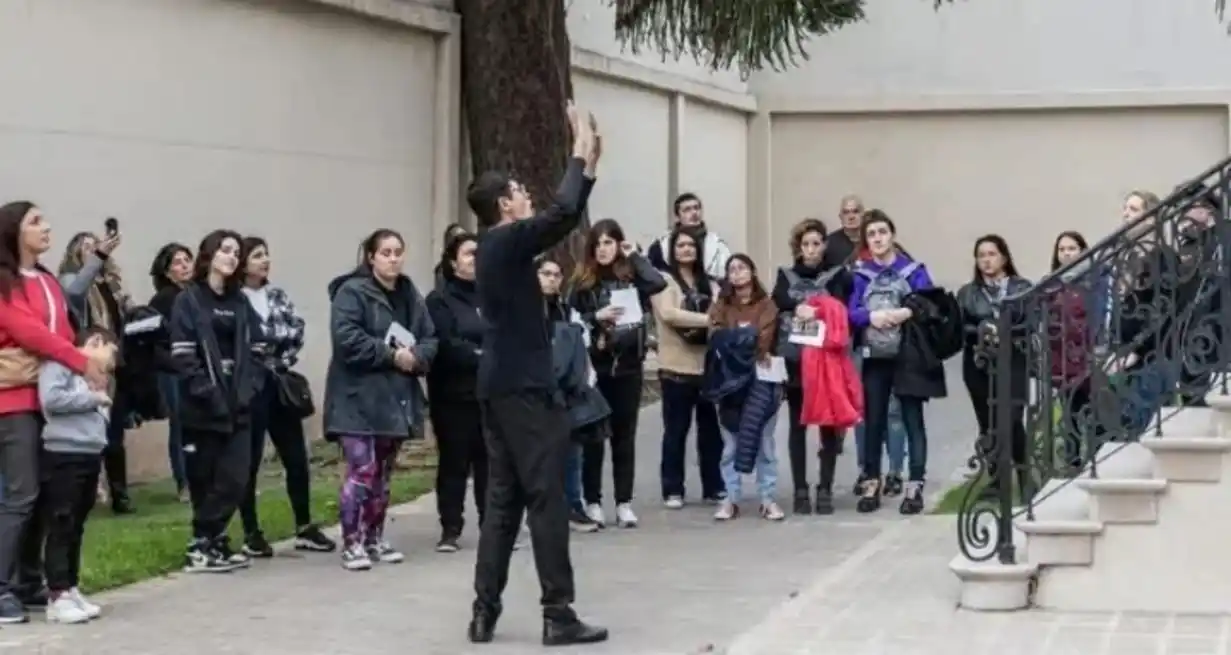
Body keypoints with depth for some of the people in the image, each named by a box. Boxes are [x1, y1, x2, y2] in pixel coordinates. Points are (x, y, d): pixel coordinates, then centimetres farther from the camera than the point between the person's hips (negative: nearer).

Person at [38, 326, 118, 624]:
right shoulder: (59, 362, -5)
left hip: (89, 455, 9)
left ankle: (71, 589, 19)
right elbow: (50, 398, -19)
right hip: (63, 455, -9)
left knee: (76, 527, 13)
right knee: (61, 526, -7)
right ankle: (57, 597, -6)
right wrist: (93, 398, -11)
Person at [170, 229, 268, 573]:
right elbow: (184, 356, -11)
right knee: (205, 479, 0)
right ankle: (200, 548, 7)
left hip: (238, 406, 5)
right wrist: (208, 394, -17)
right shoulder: (188, 300, -2)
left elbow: (256, 349, 11)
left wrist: (249, 388, -4)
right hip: (202, 407, -5)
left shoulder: (240, 302, 16)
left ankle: (213, 541, 10)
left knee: (235, 478, -1)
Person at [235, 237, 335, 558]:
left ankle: (305, 528, 19)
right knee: (250, 462, 2)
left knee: (297, 458, 9)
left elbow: (297, 329, 5)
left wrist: (283, 361, -8)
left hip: (280, 384, 6)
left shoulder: (277, 295, 12)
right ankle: (251, 534, 9)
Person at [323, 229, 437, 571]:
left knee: (382, 473, 13)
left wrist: (415, 357, -11)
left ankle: (374, 539, 23)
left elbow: (430, 338, 11)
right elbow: (346, 338, -21)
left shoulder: (410, 294, 12)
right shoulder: (351, 292, -9)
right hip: (358, 398, -7)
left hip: (395, 397, 7)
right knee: (362, 471, -11)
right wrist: (390, 355, -21)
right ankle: (352, 543, -4)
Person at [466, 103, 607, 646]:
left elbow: (563, 219, 23)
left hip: (500, 386, 9)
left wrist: (590, 164, 19)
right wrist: (580, 155, -11)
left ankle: (485, 612, 7)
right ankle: (558, 615, -6)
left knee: (503, 500, 8)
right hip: (523, 387, -9)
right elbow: (562, 214, -24)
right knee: (546, 498, -7)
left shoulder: (499, 247, 17)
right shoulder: (507, 242, -10)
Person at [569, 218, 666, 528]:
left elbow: (658, 283, -17)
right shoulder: (582, 280, 1)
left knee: (625, 435, 7)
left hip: (629, 365, 1)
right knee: (593, 435, 4)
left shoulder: (632, 276, 3)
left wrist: (635, 256, -6)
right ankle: (592, 501, 12)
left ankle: (624, 503, 11)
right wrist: (596, 317, -17)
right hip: (595, 367, -1)